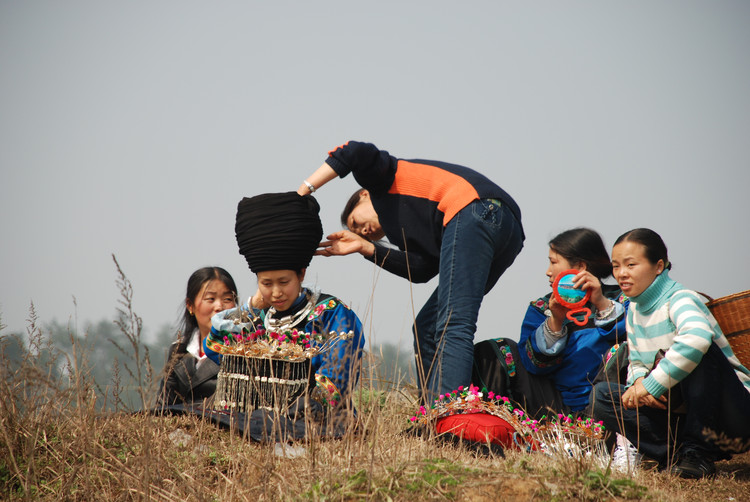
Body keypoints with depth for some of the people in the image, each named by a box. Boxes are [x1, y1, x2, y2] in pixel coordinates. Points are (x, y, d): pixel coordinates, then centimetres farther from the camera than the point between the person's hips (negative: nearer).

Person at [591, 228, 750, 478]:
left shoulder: (680, 300, -18)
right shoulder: (635, 311, 8)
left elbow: (697, 337, -41)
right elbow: (636, 363, 14)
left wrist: (651, 385, -35)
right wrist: (639, 382, -13)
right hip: (683, 412, 7)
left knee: (697, 352, -36)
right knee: (602, 395, -6)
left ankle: (698, 452, -22)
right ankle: (677, 453, -13)